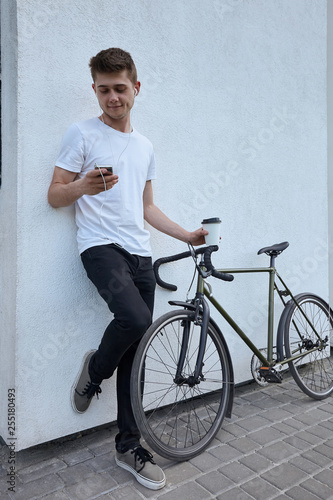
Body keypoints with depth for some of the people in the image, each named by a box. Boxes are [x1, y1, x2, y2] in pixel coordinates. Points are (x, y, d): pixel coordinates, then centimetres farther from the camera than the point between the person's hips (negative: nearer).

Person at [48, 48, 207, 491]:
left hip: (140, 254, 5)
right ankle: (95, 371, 5)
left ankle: (129, 446, 21)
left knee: (135, 354, 5)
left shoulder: (145, 146, 20)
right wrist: (83, 186, -21)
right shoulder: (83, 134, 3)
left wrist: (186, 235, 16)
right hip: (101, 247, -5)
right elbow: (55, 196, 0)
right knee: (136, 320, -31)